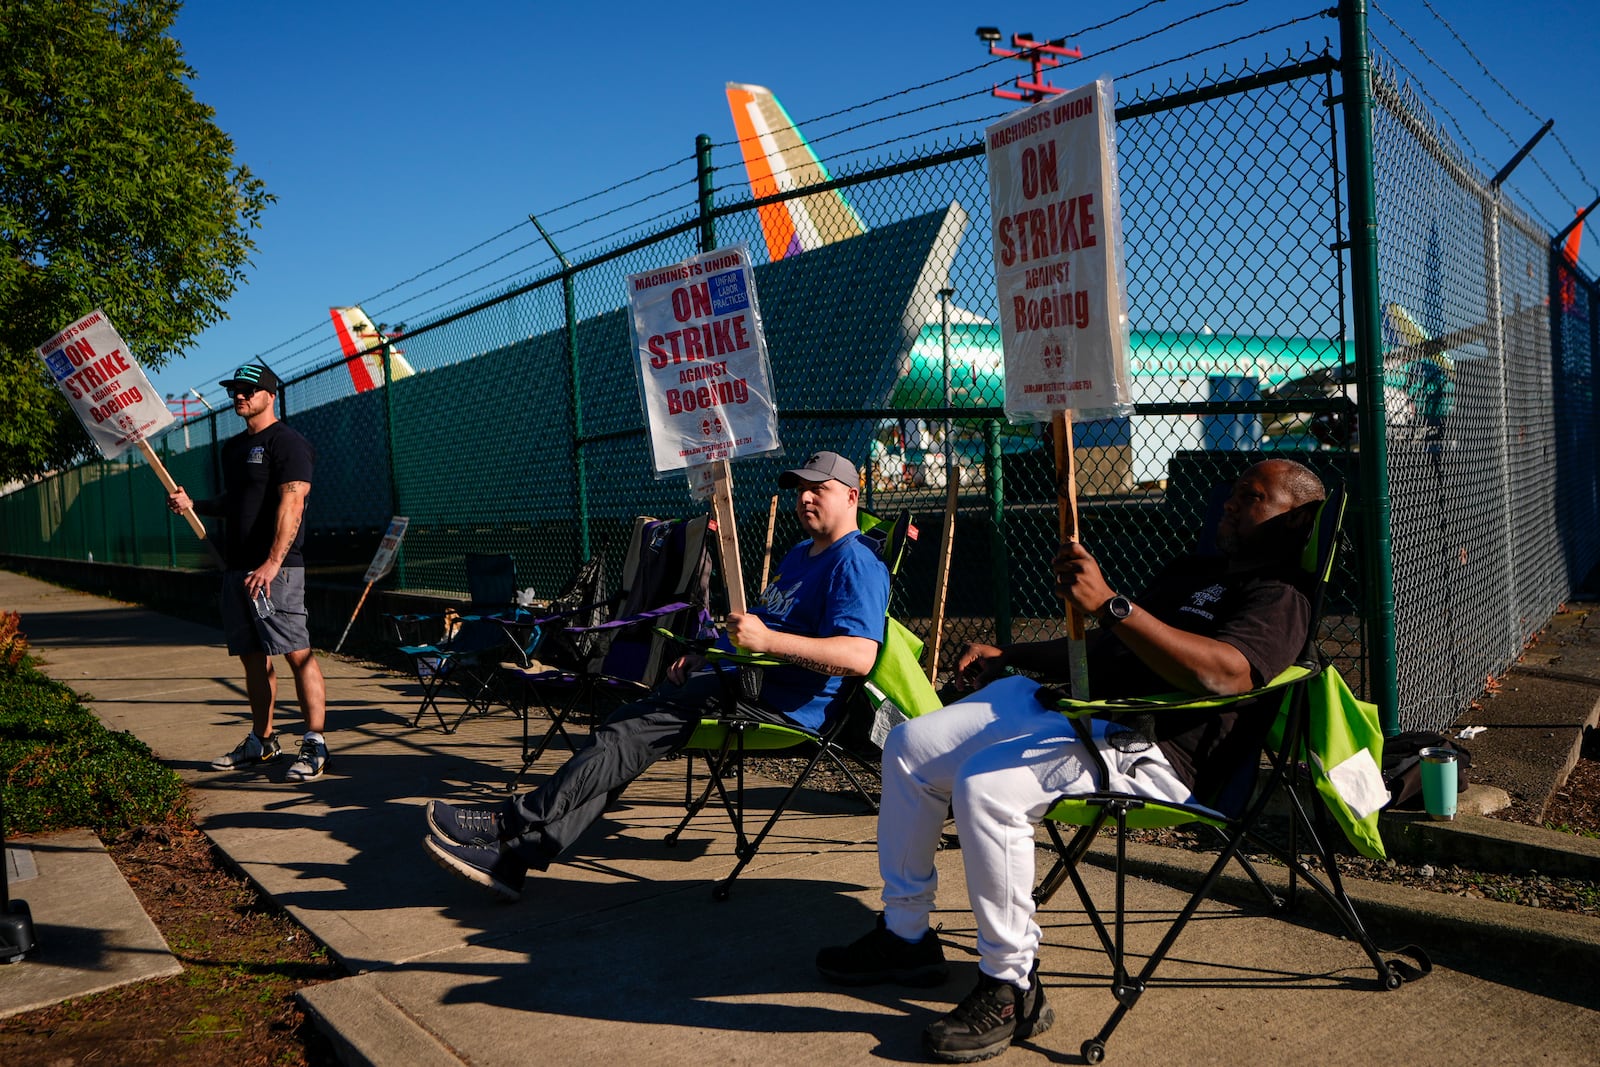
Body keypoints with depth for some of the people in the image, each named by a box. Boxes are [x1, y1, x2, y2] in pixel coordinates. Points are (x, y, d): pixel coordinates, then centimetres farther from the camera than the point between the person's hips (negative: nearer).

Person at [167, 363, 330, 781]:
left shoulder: (288, 443, -8)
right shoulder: (234, 447, 20)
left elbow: (290, 507, -18)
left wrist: (272, 565, -26)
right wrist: (193, 505, 11)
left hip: (275, 569, -9)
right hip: (236, 568, 9)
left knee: (297, 653, -10)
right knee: (253, 656, 13)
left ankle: (315, 745, -8)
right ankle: (262, 741, 22)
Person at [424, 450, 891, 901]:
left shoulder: (855, 564, -10)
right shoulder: (799, 554, 24)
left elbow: (859, 656, -26)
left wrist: (767, 640, -30)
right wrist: (704, 656, 15)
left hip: (788, 704, -10)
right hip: (738, 677, 10)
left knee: (634, 729, -21)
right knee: (625, 732, -8)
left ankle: (509, 823, -21)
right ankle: (518, 854, -15)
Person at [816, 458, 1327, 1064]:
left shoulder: (1279, 597, -5)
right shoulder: (1193, 573, 26)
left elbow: (1226, 673, -28)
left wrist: (1110, 605, -35)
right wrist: (1007, 657, 23)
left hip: (1147, 747, -10)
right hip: (1062, 702, 10)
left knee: (985, 786, -33)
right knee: (910, 746, 5)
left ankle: (1013, 990, -18)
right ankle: (905, 936, 14)